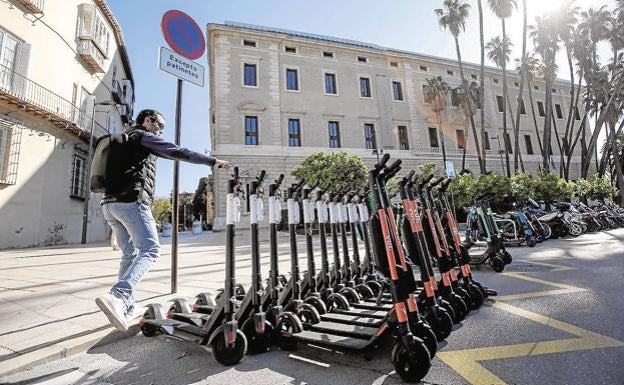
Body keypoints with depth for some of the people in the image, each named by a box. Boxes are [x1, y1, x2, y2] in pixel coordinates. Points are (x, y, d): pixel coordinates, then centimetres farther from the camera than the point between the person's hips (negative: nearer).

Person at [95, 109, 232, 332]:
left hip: (110, 202, 9)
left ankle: (125, 306, 12)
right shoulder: (143, 136, 4)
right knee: (150, 250, -12)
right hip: (131, 201, -9)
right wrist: (212, 161, -10)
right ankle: (117, 296, -28)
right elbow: (177, 152, -9)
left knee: (129, 253, 13)